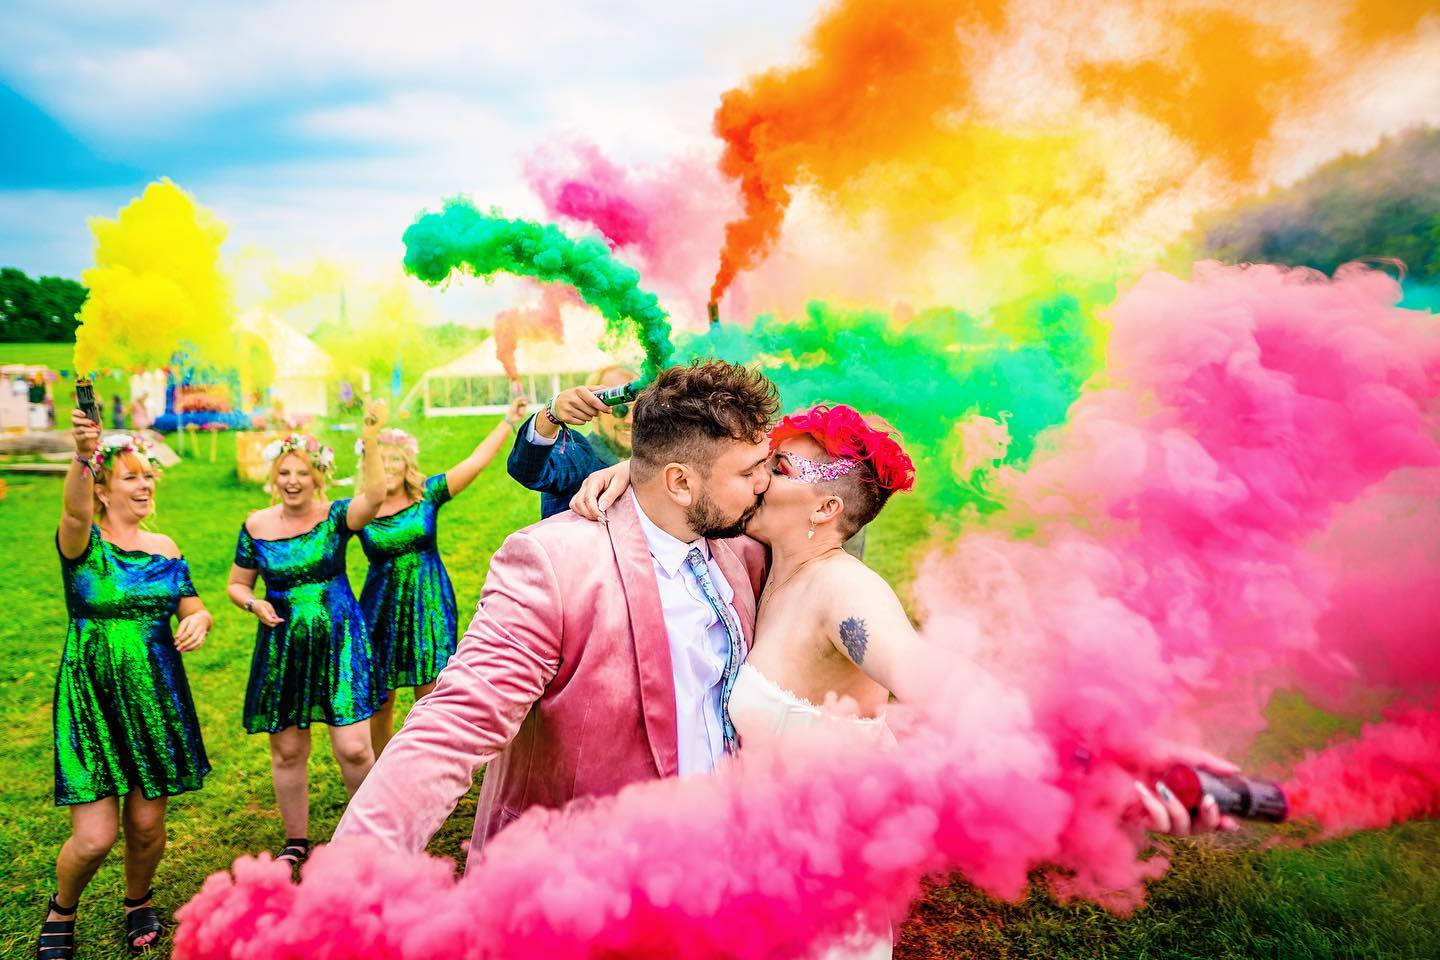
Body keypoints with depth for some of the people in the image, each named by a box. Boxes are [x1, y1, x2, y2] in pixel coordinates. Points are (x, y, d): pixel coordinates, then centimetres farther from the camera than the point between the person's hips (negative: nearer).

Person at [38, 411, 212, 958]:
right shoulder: (82, 541, -7)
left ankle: (138, 902, 40)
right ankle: (62, 911, 29)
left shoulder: (165, 549, 7)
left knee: (147, 823, 10)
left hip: (156, 697, 4)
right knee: (95, 836, -4)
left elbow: (194, 608, 11)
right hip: (91, 697, -3)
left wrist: (197, 621, -14)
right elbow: (75, 511, -31)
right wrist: (83, 455, -50)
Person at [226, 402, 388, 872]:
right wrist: (254, 603, -9)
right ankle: (296, 842, 32)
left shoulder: (335, 516, -6)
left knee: (354, 748, -5)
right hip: (282, 647, 3)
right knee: (287, 751, 12)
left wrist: (370, 443, -38)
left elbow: (374, 497, -29)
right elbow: (237, 584, 13)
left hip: (339, 643, -3)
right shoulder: (256, 526, 1)